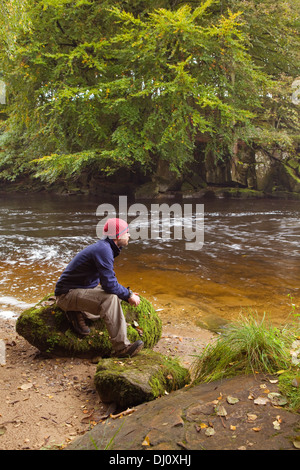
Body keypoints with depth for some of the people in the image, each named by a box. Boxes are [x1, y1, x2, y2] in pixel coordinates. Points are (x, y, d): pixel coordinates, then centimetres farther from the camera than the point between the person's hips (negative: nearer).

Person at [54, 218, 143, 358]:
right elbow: (109, 284, -27)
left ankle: (78, 313, 5)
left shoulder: (106, 248, 10)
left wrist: (127, 293, 5)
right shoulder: (103, 249, -22)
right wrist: (128, 296, -13)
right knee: (110, 298, -29)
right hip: (67, 294, -10)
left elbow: (110, 279, 18)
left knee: (115, 295, 11)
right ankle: (121, 347, -27)